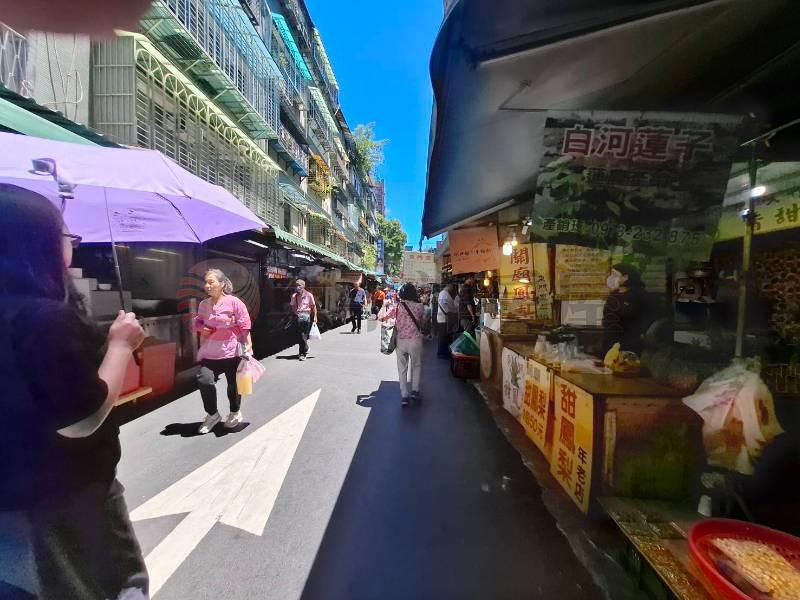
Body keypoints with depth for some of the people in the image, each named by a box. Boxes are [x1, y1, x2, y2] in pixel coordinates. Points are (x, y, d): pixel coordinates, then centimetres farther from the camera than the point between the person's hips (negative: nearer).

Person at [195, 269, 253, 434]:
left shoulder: (234, 302, -10)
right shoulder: (203, 304, 7)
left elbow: (244, 326, -10)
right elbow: (197, 322, 22)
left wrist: (248, 345, -13)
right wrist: (201, 327, -2)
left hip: (231, 352, -4)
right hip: (209, 352, 4)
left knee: (233, 384, 9)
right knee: (204, 380, -11)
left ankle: (235, 413, 35)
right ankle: (212, 415, 13)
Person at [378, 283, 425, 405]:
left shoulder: (396, 306, -7)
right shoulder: (419, 307, -7)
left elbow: (381, 316, -4)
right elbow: (422, 322, 6)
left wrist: (385, 306, 12)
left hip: (401, 341, 1)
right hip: (415, 340, 0)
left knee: (402, 369, 10)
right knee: (416, 366, 19)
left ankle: (404, 395, 13)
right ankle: (415, 390, 18)